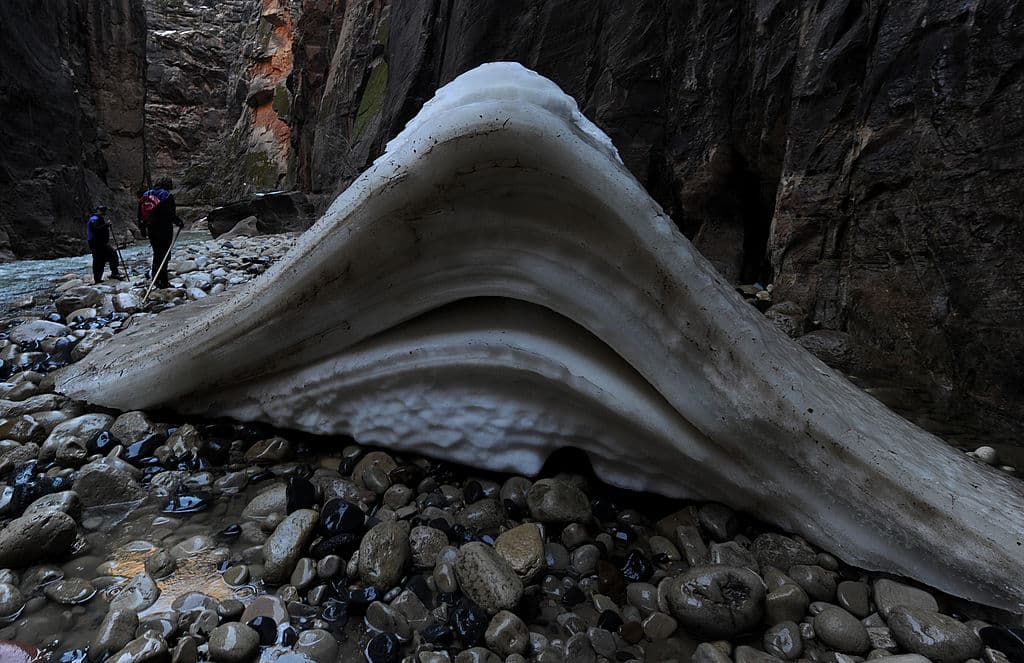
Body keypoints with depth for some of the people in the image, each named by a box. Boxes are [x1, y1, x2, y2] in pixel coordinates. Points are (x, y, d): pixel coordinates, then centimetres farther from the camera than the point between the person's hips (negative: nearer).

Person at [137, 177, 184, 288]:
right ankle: (163, 282, -3)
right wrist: (179, 222, 1)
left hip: (151, 229, 6)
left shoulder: (146, 195, 10)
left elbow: (139, 215, 12)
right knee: (164, 255, -1)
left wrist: (142, 229, 19)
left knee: (157, 254, 18)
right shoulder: (167, 196, -9)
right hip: (164, 229, -6)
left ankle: (155, 278, 24)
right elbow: (171, 215, -16)